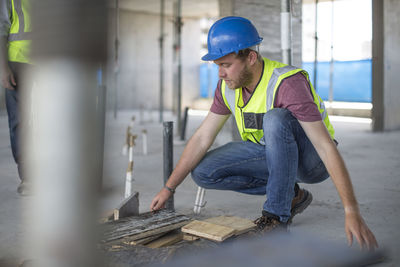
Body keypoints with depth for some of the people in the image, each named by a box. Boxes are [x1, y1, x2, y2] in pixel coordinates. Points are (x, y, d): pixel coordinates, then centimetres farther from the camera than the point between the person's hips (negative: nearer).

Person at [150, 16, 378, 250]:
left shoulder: (287, 84, -31)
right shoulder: (228, 87, -9)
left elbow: (327, 147, -36)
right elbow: (202, 138, -1)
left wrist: (352, 211, -43)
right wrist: (168, 188, -2)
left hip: (311, 159, -7)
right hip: (269, 152, 7)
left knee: (276, 119, -37)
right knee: (203, 172, -11)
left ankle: (277, 216, -23)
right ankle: (290, 195, 2)